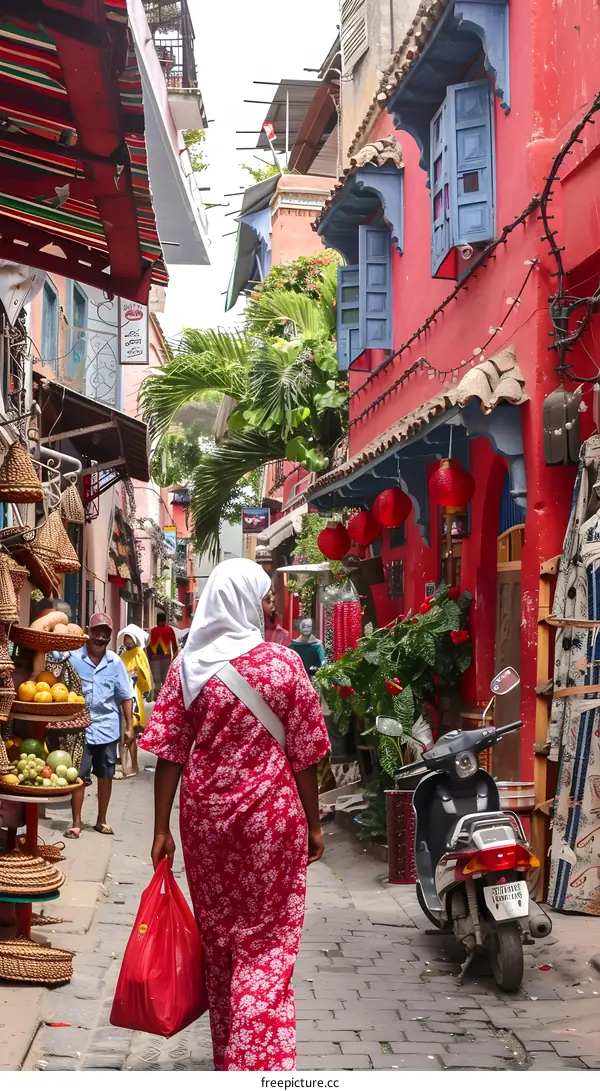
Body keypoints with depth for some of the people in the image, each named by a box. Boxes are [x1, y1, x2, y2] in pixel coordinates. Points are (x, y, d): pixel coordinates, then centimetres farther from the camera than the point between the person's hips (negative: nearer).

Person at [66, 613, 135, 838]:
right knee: (78, 775, 0)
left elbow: (125, 696, 5)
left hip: (108, 728, 3)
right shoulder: (74, 658, -8)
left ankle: (101, 820, 26)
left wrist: (130, 727, 2)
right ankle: (76, 823, 10)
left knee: (105, 776, 12)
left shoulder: (115, 662, 0)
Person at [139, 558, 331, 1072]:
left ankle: (227, 1053, 31)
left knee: (219, 935, 17)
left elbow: (169, 753, -2)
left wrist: (162, 828, 3)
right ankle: (256, 1062, -1)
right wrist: (313, 824, 6)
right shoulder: (283, 663, -7)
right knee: (267, 943, 4)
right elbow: (304, 755, -3)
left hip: (206, 816, 3)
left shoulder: (188, 664, 0)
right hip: (271, 816, -3)